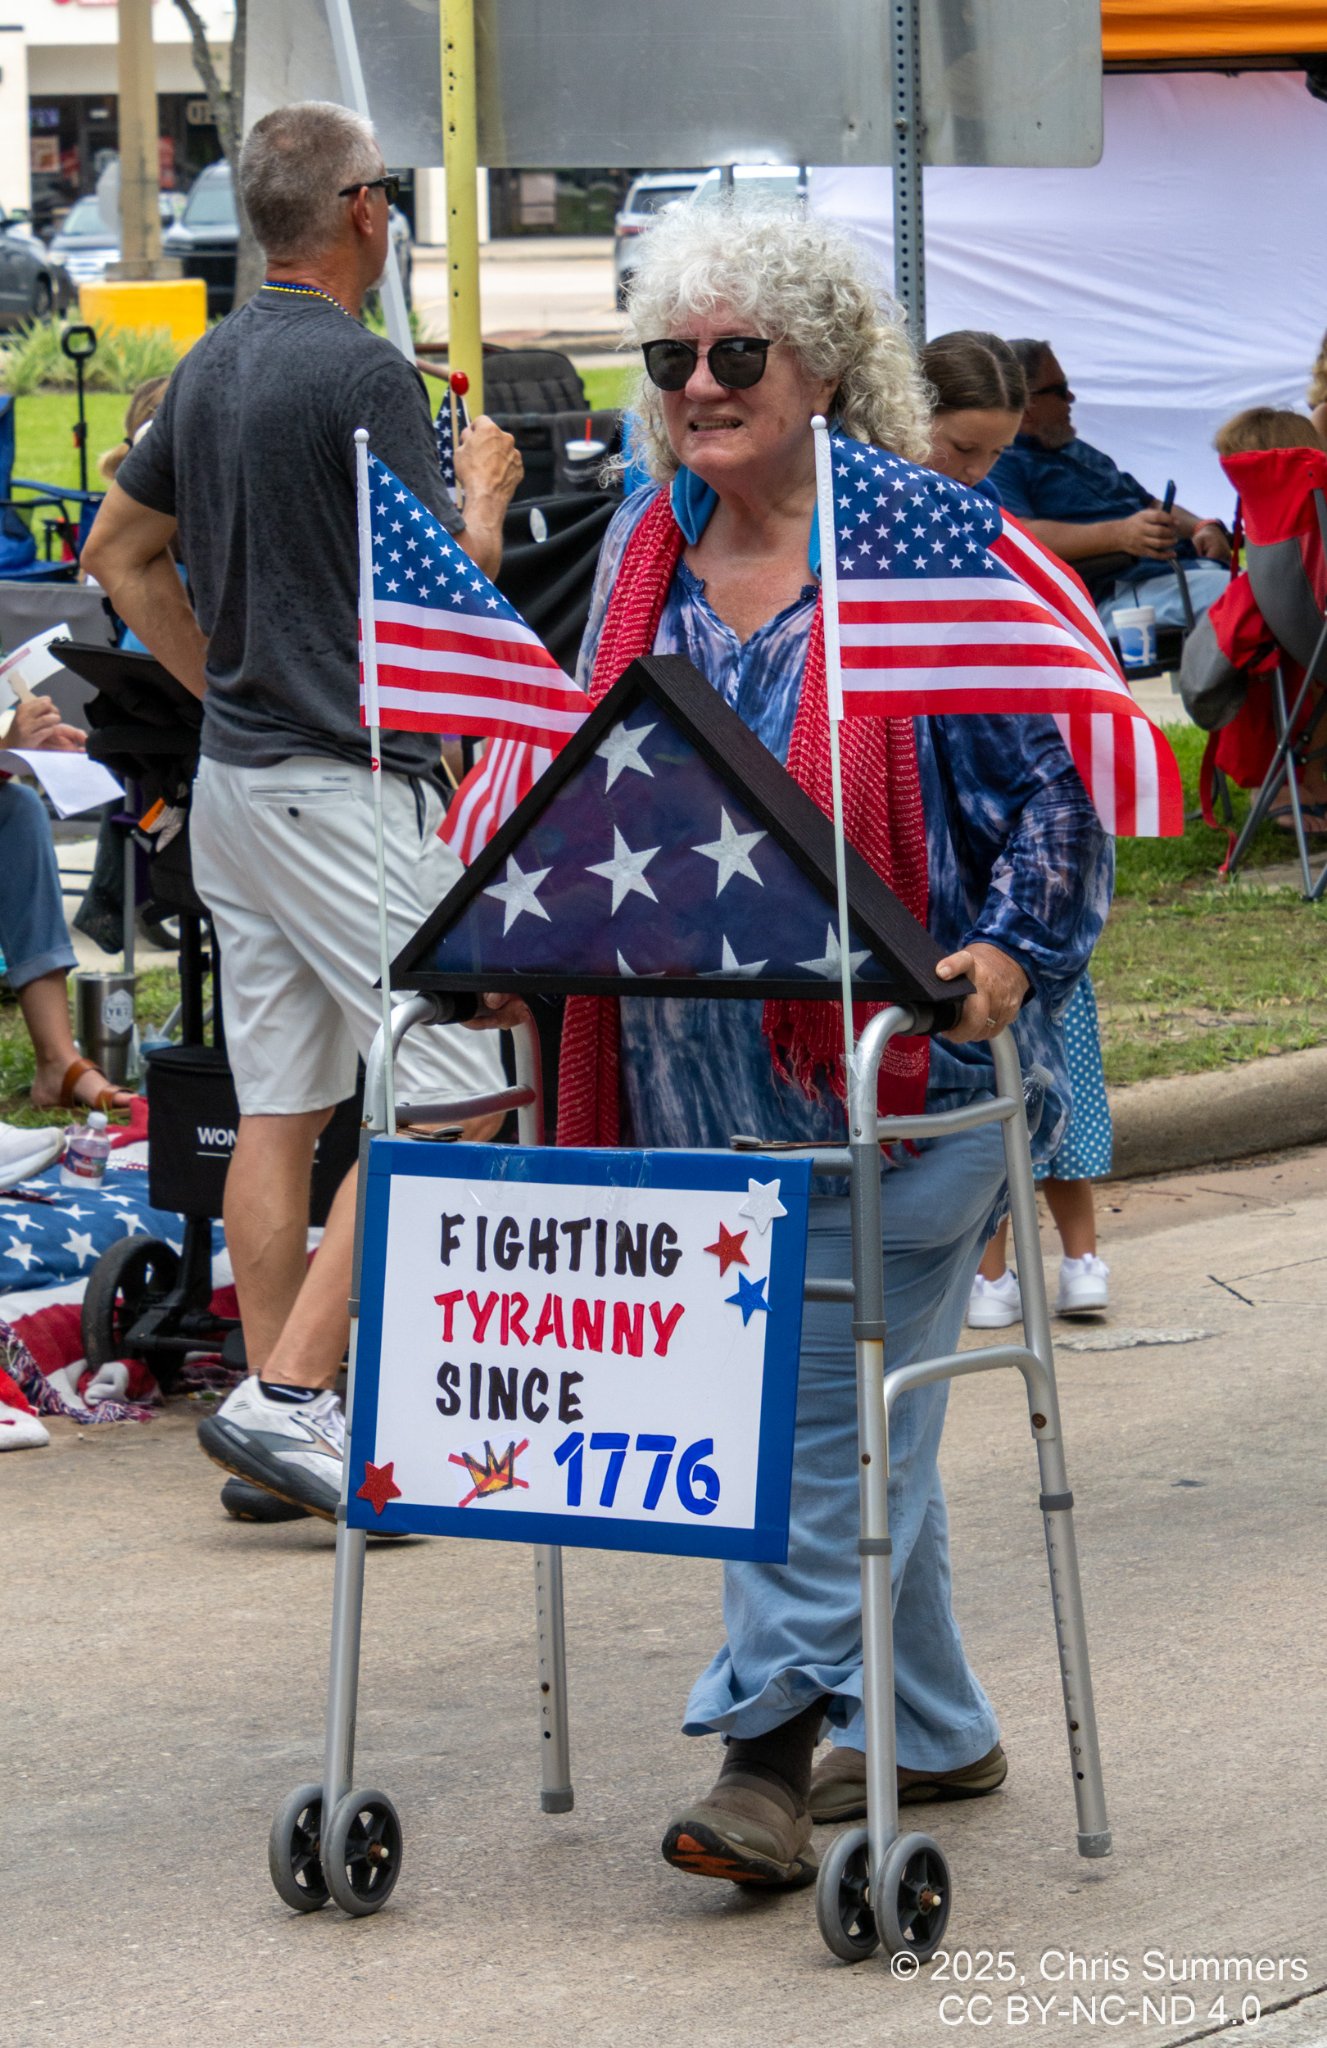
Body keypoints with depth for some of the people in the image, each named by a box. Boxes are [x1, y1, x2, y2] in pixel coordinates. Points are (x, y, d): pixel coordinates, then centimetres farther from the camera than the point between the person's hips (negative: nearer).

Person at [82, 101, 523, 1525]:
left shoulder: (207, 368, 12)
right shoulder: (363, 374, -15)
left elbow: (120, 551, 21)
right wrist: (484, 489, 5)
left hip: (234, 775, 9)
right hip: (349, 785, -9)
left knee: (278, 1106, 9)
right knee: (447, 1096, -7)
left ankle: (275, 1414, 10)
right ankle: (287, 1397, -14)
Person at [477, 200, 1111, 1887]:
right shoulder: (645, 552, 11)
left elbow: (1050, 783, -5)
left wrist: (1011, 951, -19)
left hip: (890, 1053, -6)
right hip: (696, 1057, 6)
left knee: (832, 1397, -9)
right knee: (853, 1400, 13)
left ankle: (768, 1747, -9)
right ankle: (932, 1731, 24)